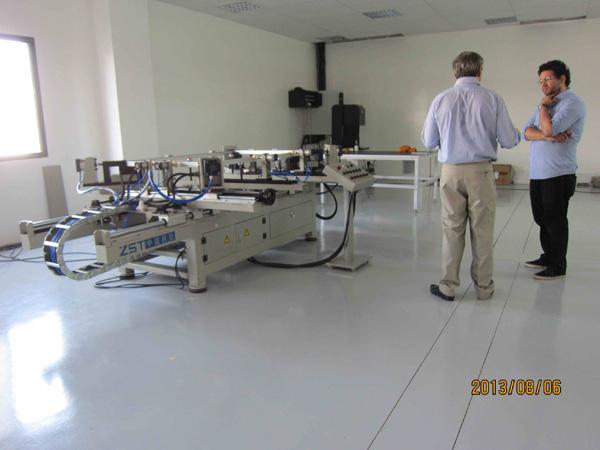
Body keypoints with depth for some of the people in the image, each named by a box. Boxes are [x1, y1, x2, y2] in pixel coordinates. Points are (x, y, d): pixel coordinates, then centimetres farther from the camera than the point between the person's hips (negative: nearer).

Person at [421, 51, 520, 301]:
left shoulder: (441, 100, 0)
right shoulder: (492, 99, -4)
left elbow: (428, 141, 4)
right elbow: (509, 141, -3)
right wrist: (517, 134, 20)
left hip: (451, 171, 1)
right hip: (481, 171, -1)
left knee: (452, 230, 9)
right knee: (482, 231, 9)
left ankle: (448, 287, 15)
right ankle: (483, 287, 20)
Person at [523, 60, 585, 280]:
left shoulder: (571, 103, -9)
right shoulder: (546, 103, 18)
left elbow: (549, 129, -22)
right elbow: (527, 132, 4)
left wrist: (543, 107, -5)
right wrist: (548, 136, -16)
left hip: (558, 175, -8)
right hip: (537, 174, 8)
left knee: (555, 220, 0)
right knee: (542, 219, 16)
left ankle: (557, 266, 11)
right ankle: (548, 257, 30)